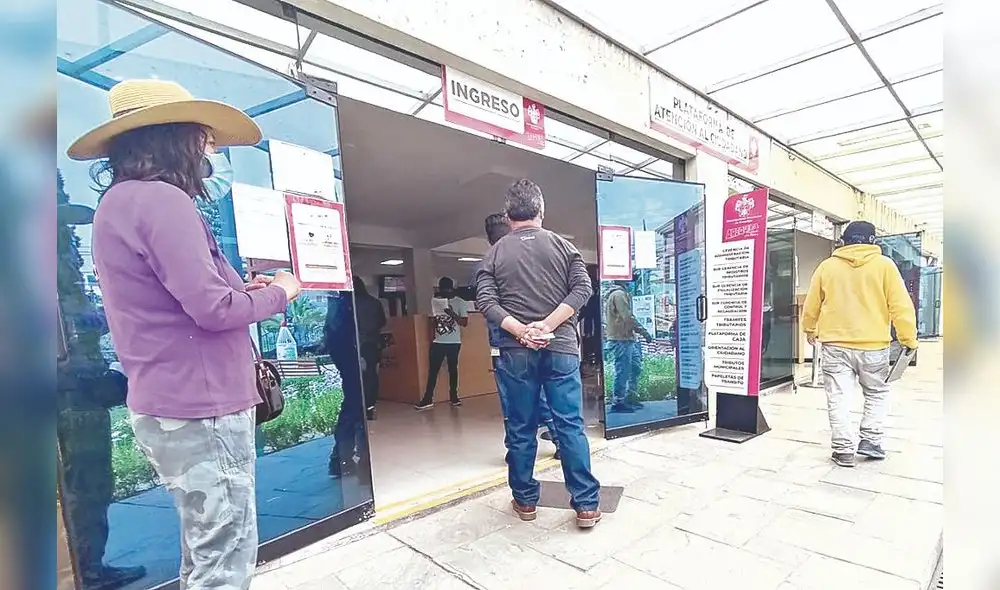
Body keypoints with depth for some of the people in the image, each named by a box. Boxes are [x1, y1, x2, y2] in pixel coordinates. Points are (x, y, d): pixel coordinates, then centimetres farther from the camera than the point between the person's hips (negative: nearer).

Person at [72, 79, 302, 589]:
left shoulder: (118, 202, 15)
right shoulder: (161, 199, -16)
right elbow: (212, 309, -22)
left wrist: (240, 289, 13)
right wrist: (278, 294, -6)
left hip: (168, 403, 10)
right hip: (201, 404, -10)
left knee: (204, 546, 23)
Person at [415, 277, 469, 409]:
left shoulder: (460, 302, -4)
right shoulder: (436, 301, 6)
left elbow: (465, 322, -8)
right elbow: (433, 322, 9)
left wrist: (452, 314, -22)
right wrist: (431, 339, 4)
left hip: (454, 342, -2)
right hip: (438, 342, 3)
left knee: (452, 369, 7)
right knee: (433, 369, 1)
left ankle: (454, 397, 18)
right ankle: (428, 399, 4)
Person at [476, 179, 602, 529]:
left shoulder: (495, 253, 4)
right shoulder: (563, 246, 5)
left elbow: (485, 301, -7)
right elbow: (582, 289, -7)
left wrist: (520, 331, -13)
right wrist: (547, 325, -12)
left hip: (515, 352, 0)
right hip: (560, 348, 0)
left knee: (521, 429, 10)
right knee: (571, 426, 5)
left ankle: (525, 501, 24)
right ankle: (587, 505, 11)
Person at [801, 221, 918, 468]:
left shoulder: (827, 266, 4)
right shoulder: (884, 265, 0)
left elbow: (811, 305, 12)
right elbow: (901, 306, -5)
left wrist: (809, 330, 28)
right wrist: (908, 339, 3)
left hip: (835, 344, 0)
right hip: (873, 345, 0)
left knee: (839, 398, 3)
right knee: (877, 393, 21)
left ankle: (843, 450, 5)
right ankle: (870, 441, 18)